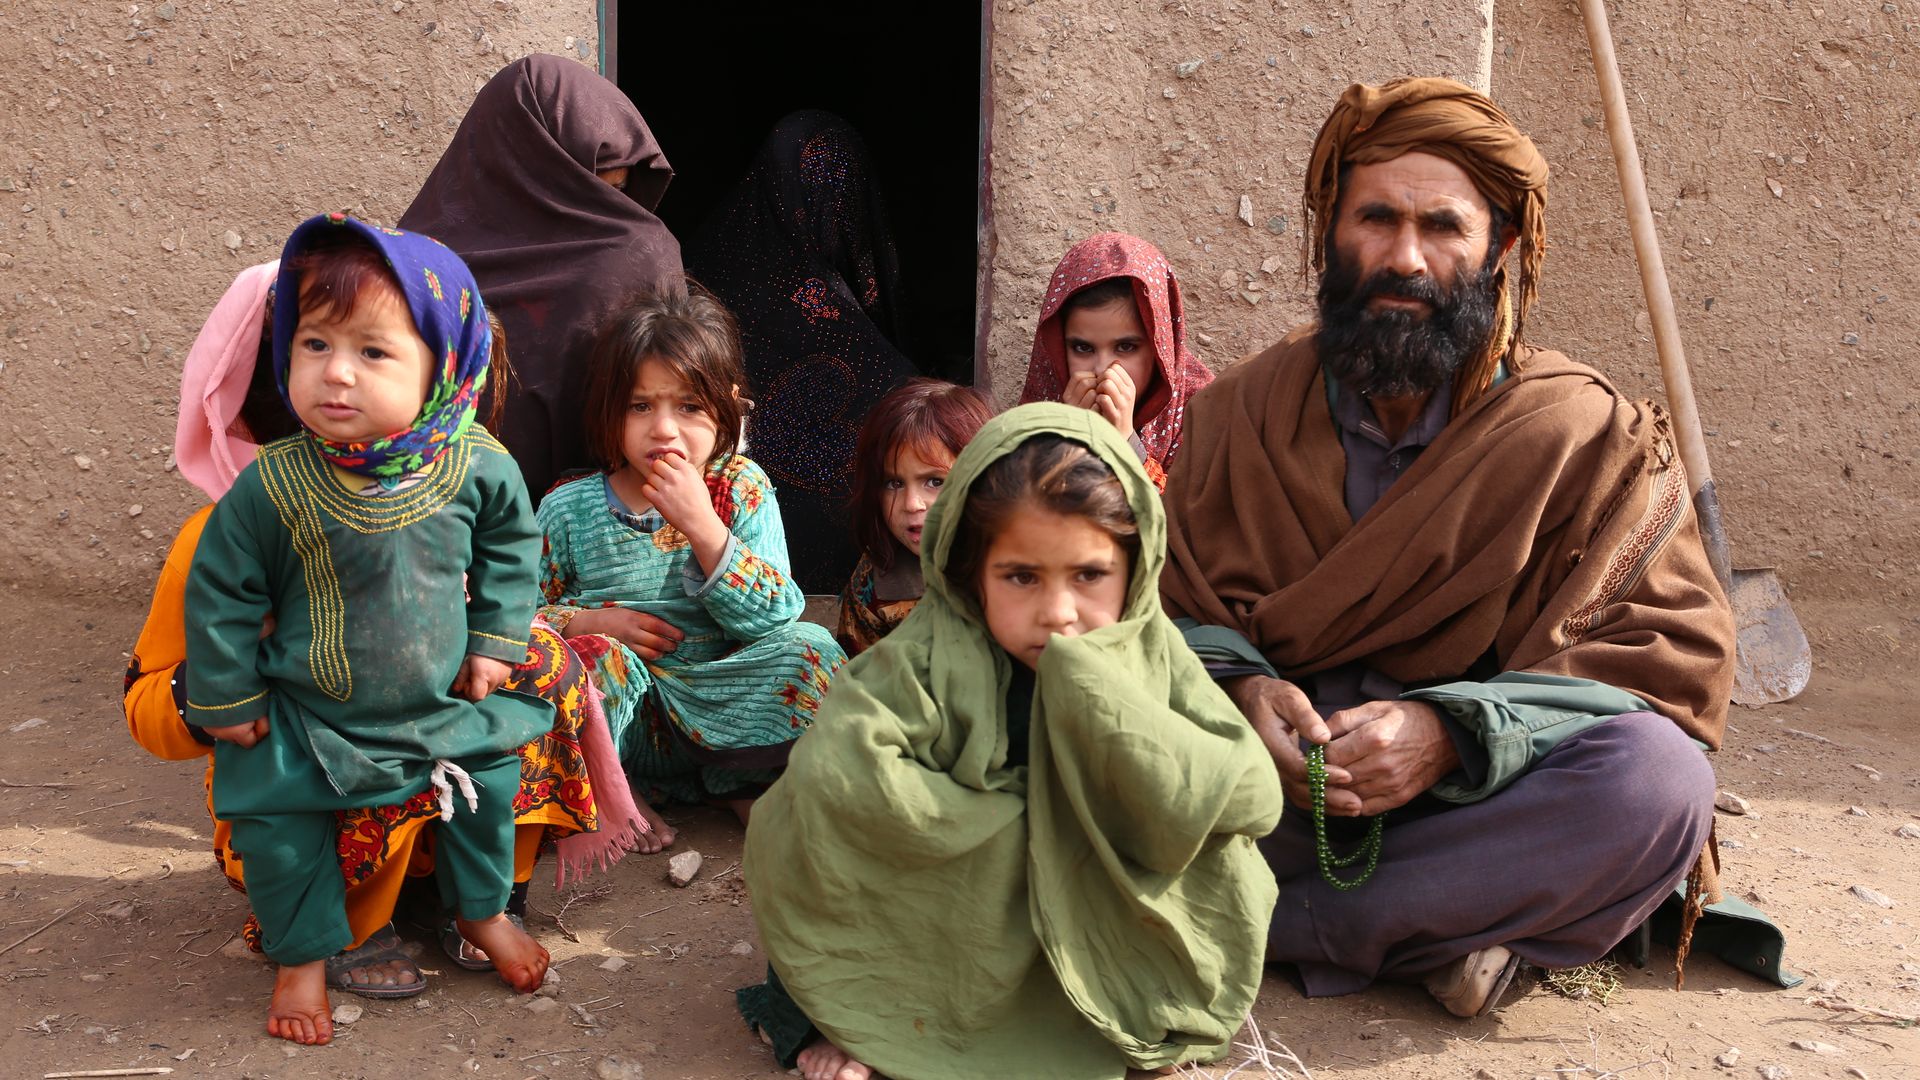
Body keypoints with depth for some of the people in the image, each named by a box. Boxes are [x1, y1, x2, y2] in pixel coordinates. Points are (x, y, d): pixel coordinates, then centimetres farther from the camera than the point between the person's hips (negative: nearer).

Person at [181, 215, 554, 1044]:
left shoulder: (477, 467, -19)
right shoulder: (273, 487, -24)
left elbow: (511, 547, 3)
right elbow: (220, 592, -10)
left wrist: (494, 641, 1)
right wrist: (226, 700, -5)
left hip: (443, 705, 2)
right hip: (308, 719, -2)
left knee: (490, 774, 9)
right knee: (272, 811, -4)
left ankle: (483, 911, 37)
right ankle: (303, 956, 22)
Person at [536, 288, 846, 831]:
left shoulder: (743, 490, -2)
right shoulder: (569, 509, 0)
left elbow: (774, 617, -11)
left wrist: (704, 528, -22)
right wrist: (592, 621, -13)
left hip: (719, 718, 0)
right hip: (617, 725, 0)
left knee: (808, 649, -24)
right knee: (590, 654, -31)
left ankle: (739, 785, -2)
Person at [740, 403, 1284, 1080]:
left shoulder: (1153, 654, -12)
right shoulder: (933, 656, -20)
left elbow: (1254, 796, -23)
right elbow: (834, 769, -37)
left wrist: (1096, 693, -32)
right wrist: (1010, 816, -27)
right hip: (944, 918, -1)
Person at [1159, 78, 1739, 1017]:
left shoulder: (1590, 436, -4)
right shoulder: (1242, 414, 2)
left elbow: (1677, 651, -9)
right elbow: (1174, 609, 5)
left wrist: (1454, 731, -25)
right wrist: (1235, 689, -21)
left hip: (1474, 799, -1)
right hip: (1279, 806, 1)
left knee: (1659, 779, -32)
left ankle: (1276, 926, -22)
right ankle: (1437, 933, -19)